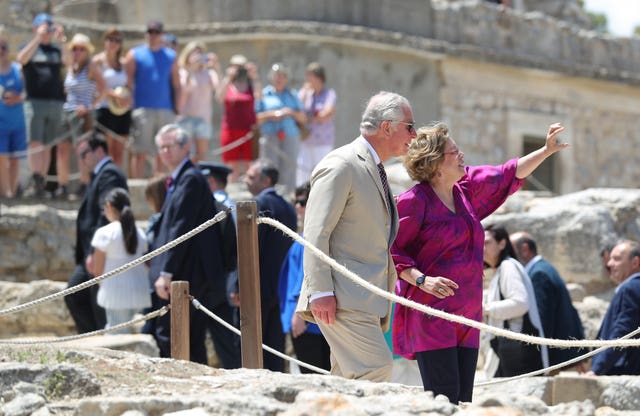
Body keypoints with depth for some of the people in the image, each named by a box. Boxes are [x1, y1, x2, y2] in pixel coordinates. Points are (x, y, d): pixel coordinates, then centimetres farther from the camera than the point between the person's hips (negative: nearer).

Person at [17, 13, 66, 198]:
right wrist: (38, 38, -19)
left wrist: (62, 40, -8)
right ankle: (35, 181, -21)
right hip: (35, 101, -4)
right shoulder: (30, 47, 8)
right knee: (35, 143, -13)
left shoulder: (57, 50, 17)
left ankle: (41, 183, 8)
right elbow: (21, 59, -14)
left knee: (47, 146, 5)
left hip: (56, 103, 4)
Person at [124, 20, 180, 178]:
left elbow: (176, 85, 12)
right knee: (140, 152, -7)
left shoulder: (170, 56, 13)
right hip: (143, 109, -3)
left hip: (166, 110, 3)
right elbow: (128, 82, 2)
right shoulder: (134, 54, 6)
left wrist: (178, 109, 4)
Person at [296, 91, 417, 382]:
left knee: (347, 380, 5)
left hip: (367, 301, 9)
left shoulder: (376, 170, 23)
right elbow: (316, 233, -15)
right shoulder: (341, 165, -9)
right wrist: (320, 292, -21)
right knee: (377, 368, -19)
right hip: (342, 300, -9)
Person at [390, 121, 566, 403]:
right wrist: (422, 280, -21)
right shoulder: (414, 201, -7)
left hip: (467, 314, 8)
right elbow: (391, 250, -9)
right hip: (431, 313, -8)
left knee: (463, 400, 2)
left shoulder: (465, 190, 14)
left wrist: (547, 151, 21)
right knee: (443, 399, -16)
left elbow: (509, 174, 26)